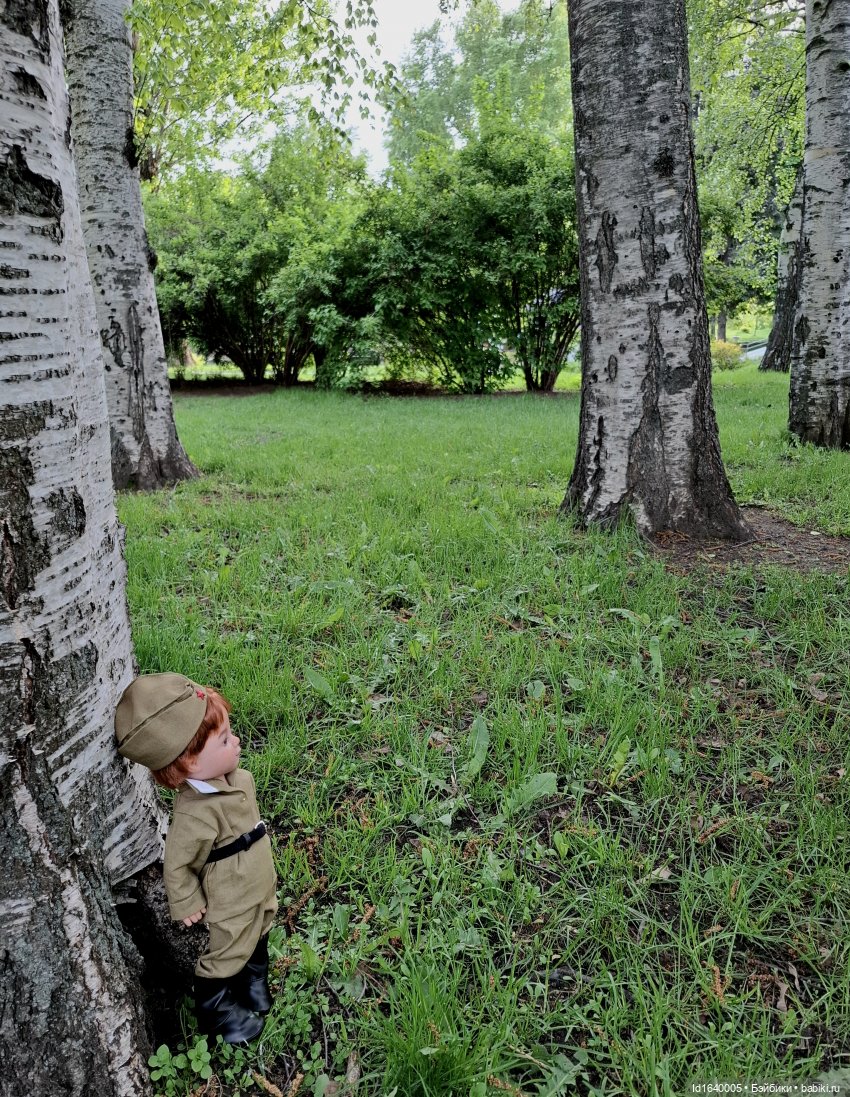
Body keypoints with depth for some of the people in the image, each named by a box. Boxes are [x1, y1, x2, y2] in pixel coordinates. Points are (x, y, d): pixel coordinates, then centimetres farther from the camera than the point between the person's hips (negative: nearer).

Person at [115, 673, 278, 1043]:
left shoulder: (236, 778, -14)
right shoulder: (196, 814, -40)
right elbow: (177, 864, -26)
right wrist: (188, 904, -12)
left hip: (260, 889, 7)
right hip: (230, 905, -7)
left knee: (256, 942, 30)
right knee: (227, 956, 18)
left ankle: (253, 987, 57)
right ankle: (215, 1011, 46)